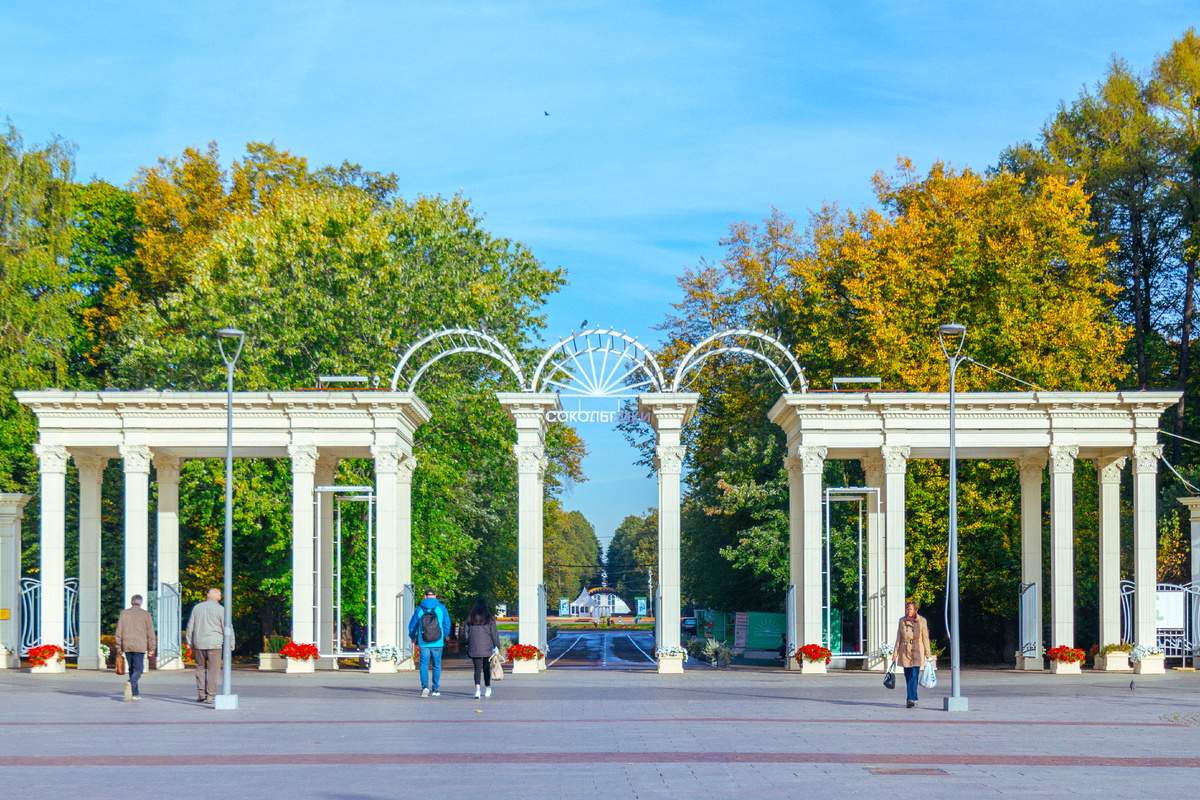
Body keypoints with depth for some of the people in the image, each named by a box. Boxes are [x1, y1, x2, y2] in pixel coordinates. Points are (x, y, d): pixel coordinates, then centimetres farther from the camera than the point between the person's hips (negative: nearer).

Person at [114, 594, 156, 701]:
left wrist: (119, 648, 11)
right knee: (138, 669, -1)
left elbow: (119, 632, 6)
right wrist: (151, 648, 7)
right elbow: (150, 632, 1)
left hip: (127, 646, 3)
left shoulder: (124, 613, 7)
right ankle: (131, 684, -29)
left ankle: (135, 693, 12)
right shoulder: (145, 614, 1)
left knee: (131, 669, 12)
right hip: (140, 646, -3)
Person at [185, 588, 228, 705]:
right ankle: (210, 695, -4)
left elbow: (190, 626, 12)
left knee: (200, 668, 15)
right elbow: (226, 628, -2)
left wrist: (189, 643, 17)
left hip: (199, 643, 3)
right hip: (214, 643, -3)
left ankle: (201, 693, 8)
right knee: (213, 670, 0)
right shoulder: (220, 609, -1)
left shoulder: (197, 607, 10)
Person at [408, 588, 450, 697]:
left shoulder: (420, 609, -1)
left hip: (423, 643, 0)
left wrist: (413, 637, 24)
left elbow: (412, 625, 5)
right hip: (437, 643, 0)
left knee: (424, 665, 3)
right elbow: (447, 625, -1)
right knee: (436, 666, 11)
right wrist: (444, 636, 18)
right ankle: (435, 689, 15)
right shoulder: (441, 608, -2)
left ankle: (425, 686, -17)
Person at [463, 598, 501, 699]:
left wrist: (467, 646, 16)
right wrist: (497, 646, 6)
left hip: (474, 649, 0)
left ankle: (477, 687, -21)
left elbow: (465, 633, 6)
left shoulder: (470, 619, 2)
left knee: (477, 668, -1)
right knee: (486, 668, 12)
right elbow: (494, 634, -1)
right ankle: (487, 690, 22)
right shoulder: (490, 619, -3)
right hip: (487, 649, 0)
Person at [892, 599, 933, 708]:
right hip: (905, 653, 3)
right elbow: (899, 638, 10)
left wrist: (928, 655, 5)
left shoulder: (921, 621, -1)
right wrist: (895, 653, 6)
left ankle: (911, 699, -19)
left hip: (917, 653, -3)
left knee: (914, 675, -14)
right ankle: (914, 699, 19)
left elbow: (925, 639, 4)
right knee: (908, 677, 6)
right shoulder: (902, 621, 5)